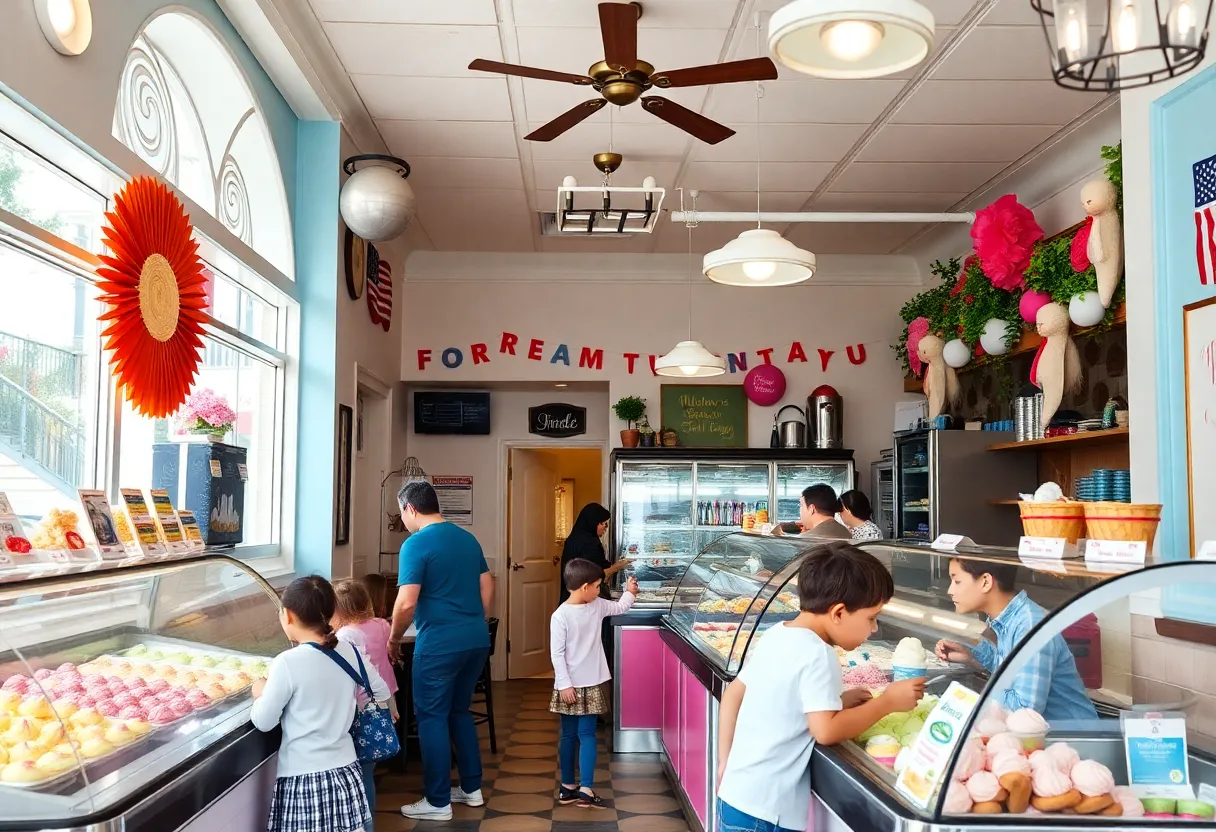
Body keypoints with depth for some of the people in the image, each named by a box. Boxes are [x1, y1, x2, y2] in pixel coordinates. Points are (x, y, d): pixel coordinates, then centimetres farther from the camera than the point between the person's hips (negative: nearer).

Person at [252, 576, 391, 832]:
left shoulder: (287, 663, -16)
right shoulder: (350, 652, -1)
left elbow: (263, 722, -7)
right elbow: (382, 692, 14)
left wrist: (260, 694, 11)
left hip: (304, 777, -5)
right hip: (346, 770, 5)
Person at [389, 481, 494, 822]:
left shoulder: (416, 544, -12)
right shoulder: (467, 538, 10)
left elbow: (406, 603, -17)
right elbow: (488, 587, 14)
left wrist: (394, 639, -2)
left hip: (440, 644, -7)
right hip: (476, 640, 7)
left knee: (432, 718, 5)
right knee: (460, 711, 20)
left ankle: (438, 803, 11)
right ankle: (472, 788, 27)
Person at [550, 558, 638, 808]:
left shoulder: (597, 606, 1)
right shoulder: (561, 616, -15)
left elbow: (619, 608, 23)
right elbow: (556, 653, -14)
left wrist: (629, 592, 17)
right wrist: (564, 684, -16)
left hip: (591, 684, 4)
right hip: (570, 686, -4)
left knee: (586, 734, 3)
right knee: (569, 735, 4)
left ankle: (585, 788, 5)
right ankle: (568, 786, 10)